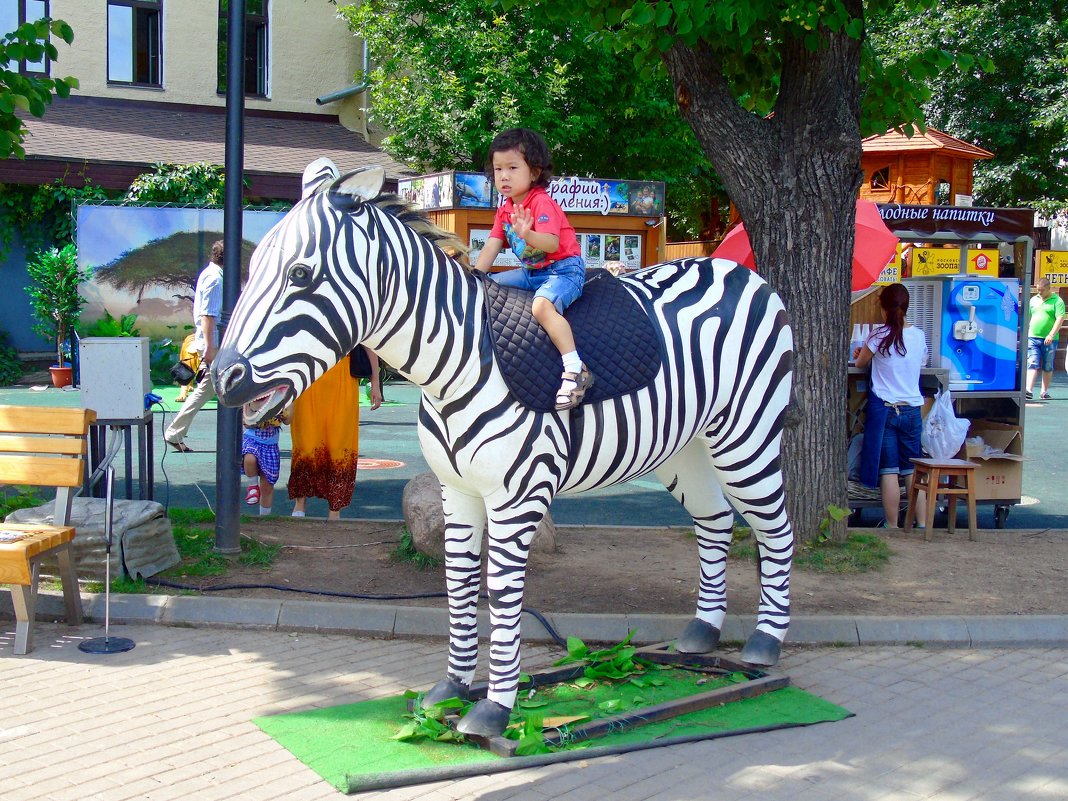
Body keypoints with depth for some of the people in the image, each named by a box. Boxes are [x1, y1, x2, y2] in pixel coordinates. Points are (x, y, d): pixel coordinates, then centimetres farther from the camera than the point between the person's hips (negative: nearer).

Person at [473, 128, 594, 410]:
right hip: (531, 271, 9)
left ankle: (575, 370, -40)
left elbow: (552, 243, -31)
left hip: (564, 268, -9)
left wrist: (528, 235, -50)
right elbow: (490, 249, 7)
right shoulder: (504, 209, 10)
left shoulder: (541, 202, -16)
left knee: (542, 305, -36)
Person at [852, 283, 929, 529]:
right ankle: (923, 525, 7)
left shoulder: (879, 336, -9)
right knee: (913, 470, 9)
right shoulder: (919, 336, 3)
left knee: (888, 471, 0)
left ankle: (892, 527, 3)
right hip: (912, 408, 4)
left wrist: (860, 355, 30)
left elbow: (861, 363, 6)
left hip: (884, 408, -3)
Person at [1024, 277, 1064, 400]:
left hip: (1049, 340, -3)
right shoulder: (1033, 299, 13)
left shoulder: (1057, 301, -2)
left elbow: (1060, 319, -12)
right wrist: (1025, 334, 15)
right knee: (1032, 364, -7)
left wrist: (1051, 335, -21)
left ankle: (1045, 391, 16)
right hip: (1032, 338, 3)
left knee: (1047, 367, 7)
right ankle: (1029, 390, -17)